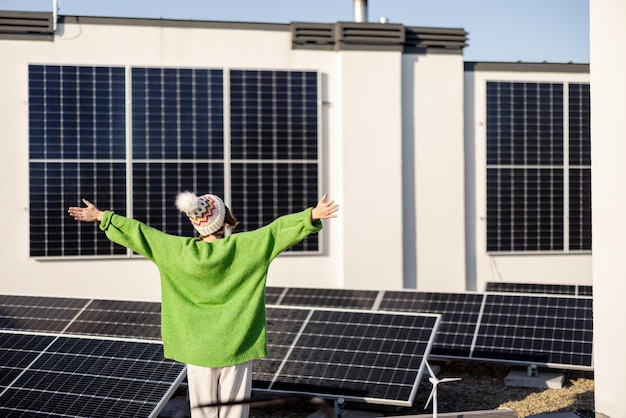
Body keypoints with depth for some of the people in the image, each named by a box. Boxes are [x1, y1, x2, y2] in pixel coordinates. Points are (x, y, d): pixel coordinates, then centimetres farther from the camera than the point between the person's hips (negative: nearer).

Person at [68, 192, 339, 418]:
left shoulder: (180, 251, -6)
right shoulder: (244, 247, -10)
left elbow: (139, 233, 1)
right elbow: (279, 229, -13)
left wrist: (100, 217, 9)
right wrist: (313, 215, -9)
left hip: (197, 351, 2)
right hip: (236, 347, -1)